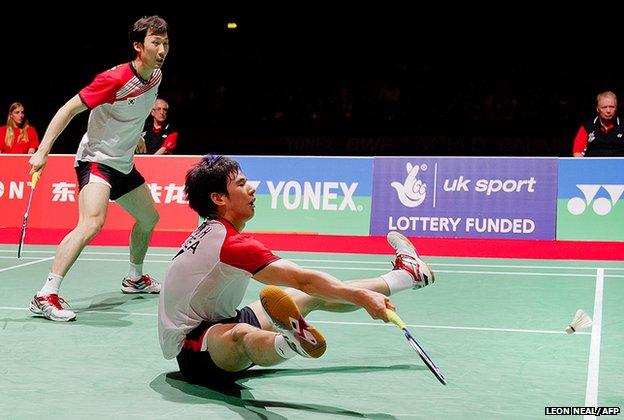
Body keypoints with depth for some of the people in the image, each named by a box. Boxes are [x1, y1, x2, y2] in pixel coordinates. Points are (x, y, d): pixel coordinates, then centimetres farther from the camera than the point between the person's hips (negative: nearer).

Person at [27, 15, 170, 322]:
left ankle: (135, 278, 46)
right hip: (96, 159, -9)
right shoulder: (115, 79, -23)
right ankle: (45, 296, -27)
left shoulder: (156, 76, 1)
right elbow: (69, 109, -21)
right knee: (92, 222, -29)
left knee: (149, 219, 21)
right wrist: (42, 151, -25)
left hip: (124, 163, 9)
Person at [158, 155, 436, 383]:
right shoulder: (232, 243, -25)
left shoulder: (212, 231, 7)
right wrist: (362, 297, -36)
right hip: (192, 350, -10)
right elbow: (302, 280, -34)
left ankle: (405, 274, 22)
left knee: (311, 297, 13)